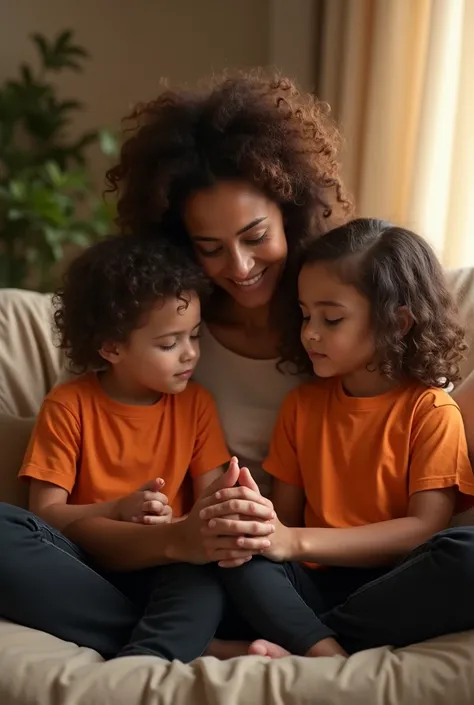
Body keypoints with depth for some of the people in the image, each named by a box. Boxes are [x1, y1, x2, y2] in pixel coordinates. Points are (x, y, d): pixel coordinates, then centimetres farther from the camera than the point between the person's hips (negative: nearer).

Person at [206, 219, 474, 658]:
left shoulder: (430, 411, -4)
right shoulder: (301, 404, 11)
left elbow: (428, 526, -13)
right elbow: (285, 519, 11)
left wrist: (297, 541, -21)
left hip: (398, 587, -3)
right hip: (317, 582, 4)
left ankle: (301, 648, -27)